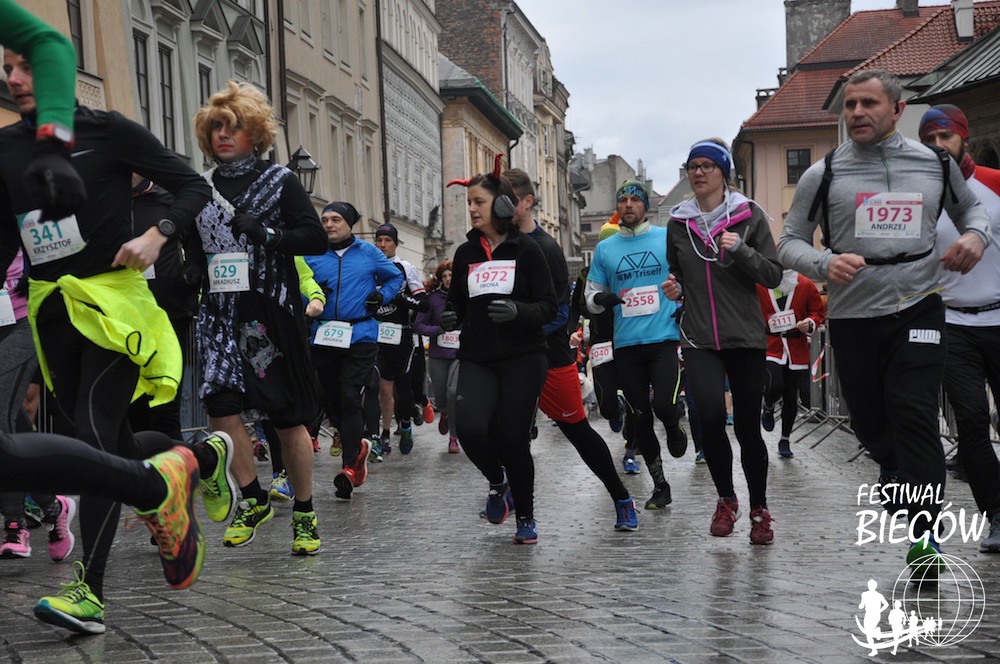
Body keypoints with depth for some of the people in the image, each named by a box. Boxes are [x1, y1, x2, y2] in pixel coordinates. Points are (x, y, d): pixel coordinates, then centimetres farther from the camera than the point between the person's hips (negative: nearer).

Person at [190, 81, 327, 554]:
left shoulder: (279, 180, 2)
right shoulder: (203, 187, 14)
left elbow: (316, 239, -5)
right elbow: (194, 250, 25)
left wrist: (265, 234, -15)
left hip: (270, 311, -4)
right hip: (221, 313, 4)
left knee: (289, 417, 0)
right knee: (220, 405, -10)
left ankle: (304, 514, 13)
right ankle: (253, 500, 9)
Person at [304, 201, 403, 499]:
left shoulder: (368, 253, 7)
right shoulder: (312, 254, 8)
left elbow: (396, 276, 20)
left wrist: (381, 296, 3)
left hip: (360, 337, -3)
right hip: (323, 337, 3)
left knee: (350, 400, -12)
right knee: (332, 402, 8)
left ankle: (350, 466, -10)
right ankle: (358, 445, 34)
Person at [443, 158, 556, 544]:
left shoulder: (526, 251, -1)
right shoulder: (465, 253, 10)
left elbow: (549, 307, -3)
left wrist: (518, 311, -21)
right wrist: (450, 318, -2)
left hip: (522, 360, -3)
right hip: (477, 360, 3)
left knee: (512, 439, -4)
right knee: (469, 426, -20)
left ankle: (526, 518, 19)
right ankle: (497, 483, 12)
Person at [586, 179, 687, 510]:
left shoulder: (669, 238, 3)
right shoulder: (605, 248, 8)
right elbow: (591, 297, 12)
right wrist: (600, 299, -10)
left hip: (665, 337, -2)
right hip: (626, 344, 3)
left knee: (664, 405, -19)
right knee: (641, 417, 6)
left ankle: (675, 430, 20)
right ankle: (660, 486, 20)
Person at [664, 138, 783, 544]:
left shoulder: (749, 215, 1)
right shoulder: (678, 222, 10)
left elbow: (773, 275, -1)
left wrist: (740, 251, -16)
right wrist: (674, 289, 1)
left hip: (745, 337, -1)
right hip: (699, 339, 1)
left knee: (748, 426, 2)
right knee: (710, 415, -18)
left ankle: (759, 510, 21)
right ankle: (725, 498, 5)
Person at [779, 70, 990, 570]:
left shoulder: (936, 164, 5)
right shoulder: (824, 174, 0)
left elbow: (971, 208, 22)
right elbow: (789, 242, 3)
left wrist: (975, 235, -2)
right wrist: (825, 264, -17)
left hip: (917, 308, -1)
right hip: (851, 317, 1)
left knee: (915, 418, -12)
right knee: (869, 421, 12)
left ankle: (924, 536, -6)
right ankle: (895, 470, 46)